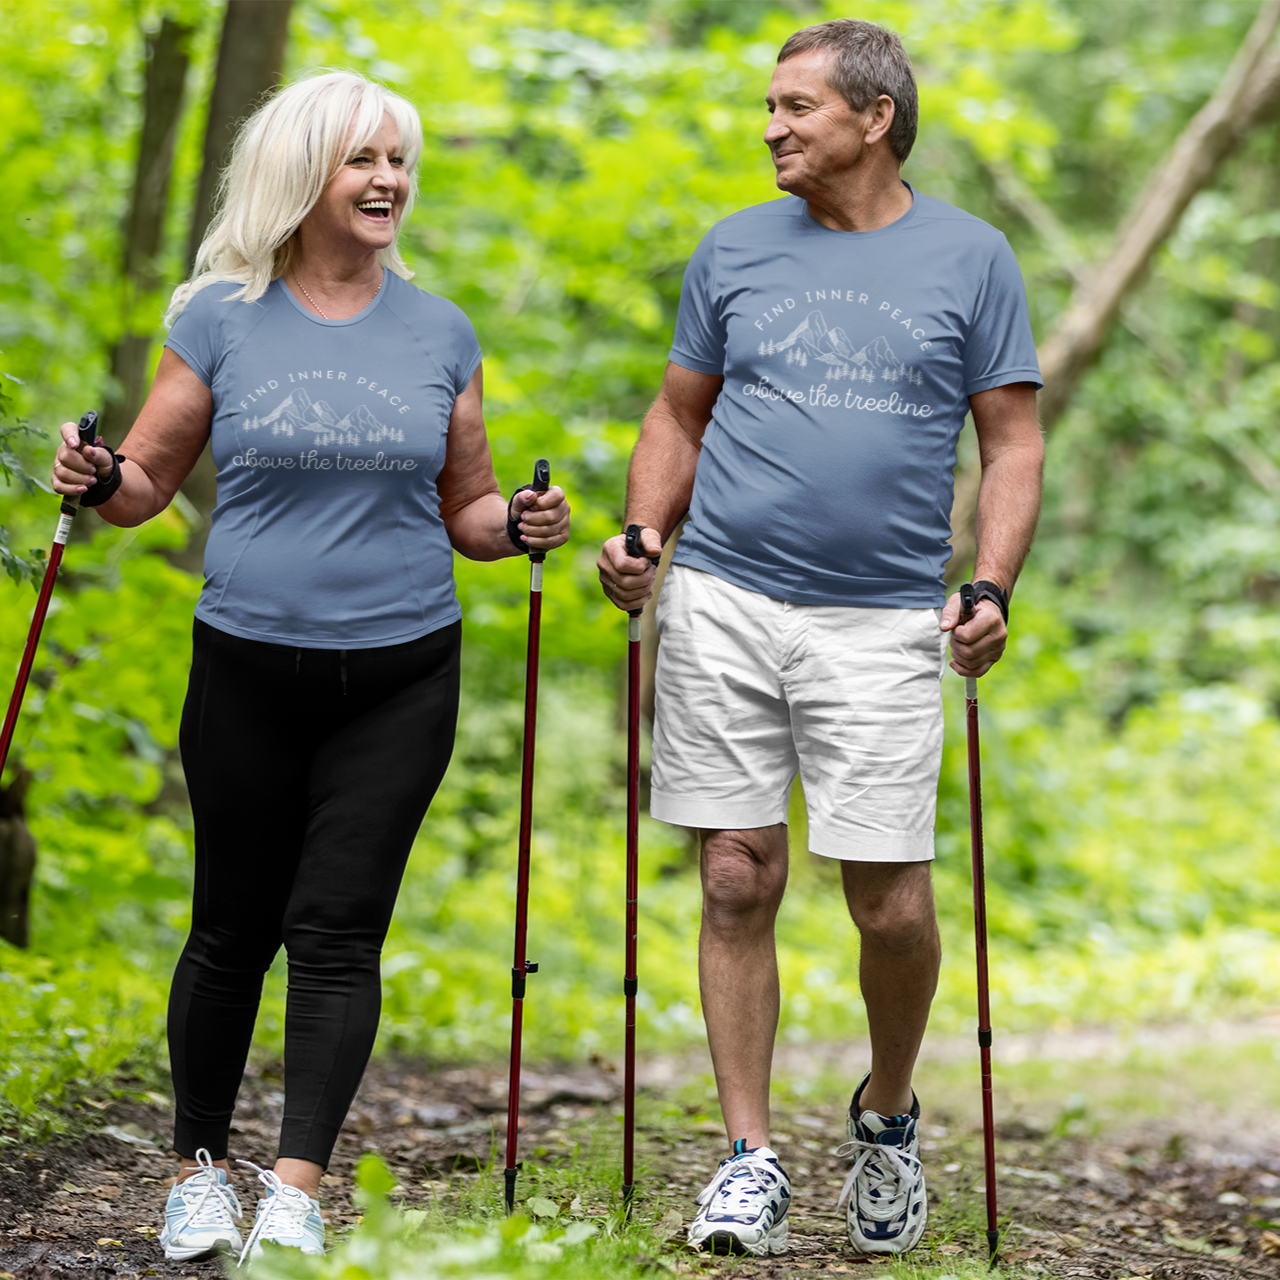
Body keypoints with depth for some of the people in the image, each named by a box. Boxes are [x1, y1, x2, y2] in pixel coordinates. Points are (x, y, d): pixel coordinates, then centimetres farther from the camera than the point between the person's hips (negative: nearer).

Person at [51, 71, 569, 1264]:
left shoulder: (439, 332, 6)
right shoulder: (221, 318, 1)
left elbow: (463, 509, 13)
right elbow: (147, 480, 6)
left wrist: (520, 525, -8)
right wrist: (95, 479, -15)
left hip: (400, 676, 1)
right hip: (248, 668, -1)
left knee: (337, 929, -3)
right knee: (232, 927, 8)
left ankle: (296, 1187, -1)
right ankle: (198, 1167, 24)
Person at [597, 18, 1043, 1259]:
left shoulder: (969, 259, 5)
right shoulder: (736, 248, 11)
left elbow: (1012, 444, 6)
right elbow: (680, 415, 18)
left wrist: (991, 587, -8)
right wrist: (642, 535, 1)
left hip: (882, 620, -2)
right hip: (721, 601, 2)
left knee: (891, 902, -4)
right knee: (737, 881, 1)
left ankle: (886, 1117, 23)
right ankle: (750, 1159, 11)